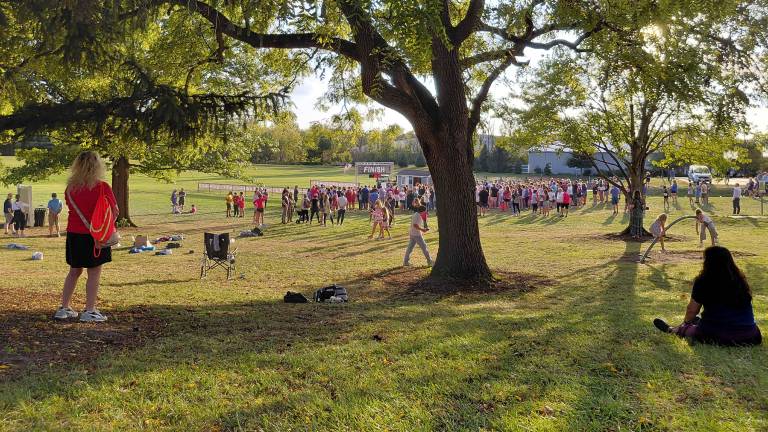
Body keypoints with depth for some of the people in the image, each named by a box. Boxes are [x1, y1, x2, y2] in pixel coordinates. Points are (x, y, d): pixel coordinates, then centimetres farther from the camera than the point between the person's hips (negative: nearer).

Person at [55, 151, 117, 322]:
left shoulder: (70, 187, 2)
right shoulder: (102, 187, -14)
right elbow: (115, 212, -11)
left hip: (74, 234, 5)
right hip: (95, 236, -5)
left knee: (74, 270, 17)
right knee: (94, 273, 2)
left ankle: (64, 308, 21)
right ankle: (89, 311, 4)